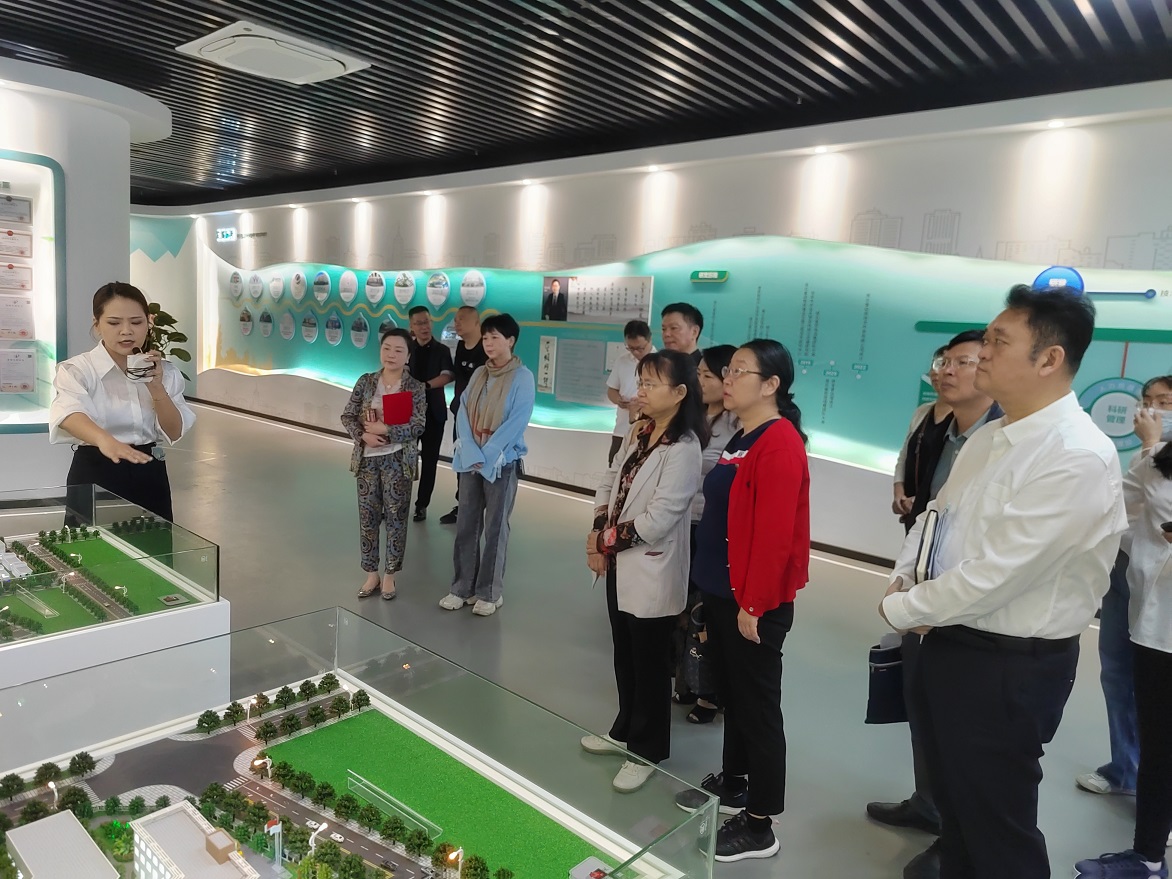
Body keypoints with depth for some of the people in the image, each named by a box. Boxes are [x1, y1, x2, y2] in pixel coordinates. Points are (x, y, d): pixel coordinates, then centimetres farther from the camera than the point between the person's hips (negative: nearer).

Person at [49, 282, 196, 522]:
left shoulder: (165, 370, 4)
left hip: (150, 477, 3)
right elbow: (69, 413, -30)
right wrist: (105, 440, -51)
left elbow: (175, 432, -2)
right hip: (96, 477, -3)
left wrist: (157, 388, -18)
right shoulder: (77, 370, -9)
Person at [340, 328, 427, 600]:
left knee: (396, 517, 6)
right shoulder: (366, 382, 2)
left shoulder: (416, 388, -5)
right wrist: (363, 435, -15)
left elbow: (418, 425, -12)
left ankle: (390, 575, 20)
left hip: (397, 460, -2)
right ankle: (372, 574, 23)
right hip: (367, 458, 2)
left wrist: (386, 430, -21)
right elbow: (347, 416, 2)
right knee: (368, 517, 9)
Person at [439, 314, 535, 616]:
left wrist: (486, 456, -16)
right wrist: (472, 454, -12)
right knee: (466, 525, 9)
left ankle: (490, 592, 15)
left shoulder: (523, 377, -8)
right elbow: (463, 413, 2)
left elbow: (516, 423, -15)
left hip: (501, 462, -5)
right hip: (471, 459, 5)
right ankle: (462, 587, 20)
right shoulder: (479, 374, 8)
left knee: (495, 528, 4)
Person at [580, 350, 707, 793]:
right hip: (621, 565, 8)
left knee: (650, 665, 10)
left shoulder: (683, 448, -21)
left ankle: (647, 751, 29)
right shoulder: (638, 432, 6)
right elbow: (609, 483, 8)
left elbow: (657, 520, -23)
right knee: (625, 655, 22)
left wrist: (606, 540, -12)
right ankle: (626, 730, 42)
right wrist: (599, 535, -7)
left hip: (653, 573, -8)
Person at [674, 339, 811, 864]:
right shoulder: (742, 438, 12)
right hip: (722, 592, 9)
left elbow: (775, 533, -23)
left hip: (754, 603, -9)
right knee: (731, 694, 21)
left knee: (758, 706, 4)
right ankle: (732, 784, 40)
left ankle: (759, 826, 20)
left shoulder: (780, 443, -18)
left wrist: (754, 605, -20)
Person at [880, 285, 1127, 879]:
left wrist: (899, 609, -13)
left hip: (1007, 669, -8)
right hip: (948, 645, 8)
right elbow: (934, 516, 14)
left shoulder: (1079, 458, -24)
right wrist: (903, 580, -3)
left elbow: (992, 576, -27)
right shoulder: (988, 438, 5)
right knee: (954, 804, 26)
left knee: (996, 831, 12)